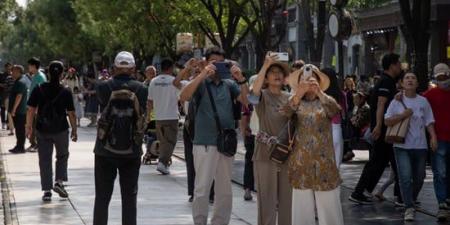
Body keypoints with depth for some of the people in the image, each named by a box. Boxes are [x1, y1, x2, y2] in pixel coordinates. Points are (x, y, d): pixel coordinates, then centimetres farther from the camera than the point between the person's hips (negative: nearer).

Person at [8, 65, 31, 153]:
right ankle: (19, 146, 21)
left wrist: (14, 109, -22)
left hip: (18, 110, -10)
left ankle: (20, 147, -2)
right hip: (24, 109, 10)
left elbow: (19, 96, -25)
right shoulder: (26, 80, 14)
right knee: (20, 129, 15)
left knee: (19, 129, -5)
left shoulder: (20, 82, -18)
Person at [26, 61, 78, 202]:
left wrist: (29, 127, 5)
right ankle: (59, 182, 6)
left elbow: (31, 110, -5)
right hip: (61, 130, -1)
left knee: (45, 159, 7)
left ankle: (47, 191, 5)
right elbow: (71, 113, -7)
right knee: (62, 156, 21)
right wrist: (74, 130, 3)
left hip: (42, 130, 1)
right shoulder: (65, 92, -9)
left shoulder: (39, 90, -6)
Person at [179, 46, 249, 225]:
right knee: (202, 189, -2)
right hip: (205, 144, -4)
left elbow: (247, 101, -1)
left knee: (225, 190, 11)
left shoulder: (229, 85, 11)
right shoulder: (200, 83, 1)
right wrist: (202, 75, -25)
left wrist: (241, 79, -15)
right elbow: (183, 97, -17)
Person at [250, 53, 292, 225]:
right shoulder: (262, 96, -2)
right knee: (267, 198, -2)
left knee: (287, 198, 8)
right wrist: (265, 65, -27)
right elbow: (254, 91, -25)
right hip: (265, 153, -4)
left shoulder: (289, 98, 10)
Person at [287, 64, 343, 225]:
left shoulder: (326, 101, 6)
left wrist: (319, 92, -32)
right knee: (302, 209, 3)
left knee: (329, 207, -2)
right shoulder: (295, 102, 7)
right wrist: (298, 95, -30)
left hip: (324, 163, -1)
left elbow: (335, 111, -16)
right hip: (301, 163, 1)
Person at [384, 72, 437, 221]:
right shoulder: (397, 102, 0)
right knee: (405, 177, -15)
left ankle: (411, 201, 34)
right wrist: (403, 115, -14)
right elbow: (387, 121, -2)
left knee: (419, 178, 11)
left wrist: (433, 136, -6)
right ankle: (409, 208, -14)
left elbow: (429, 122, 9)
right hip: (402, 146, -3)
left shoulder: (423, 101, 5)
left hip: (420, 146, 3)